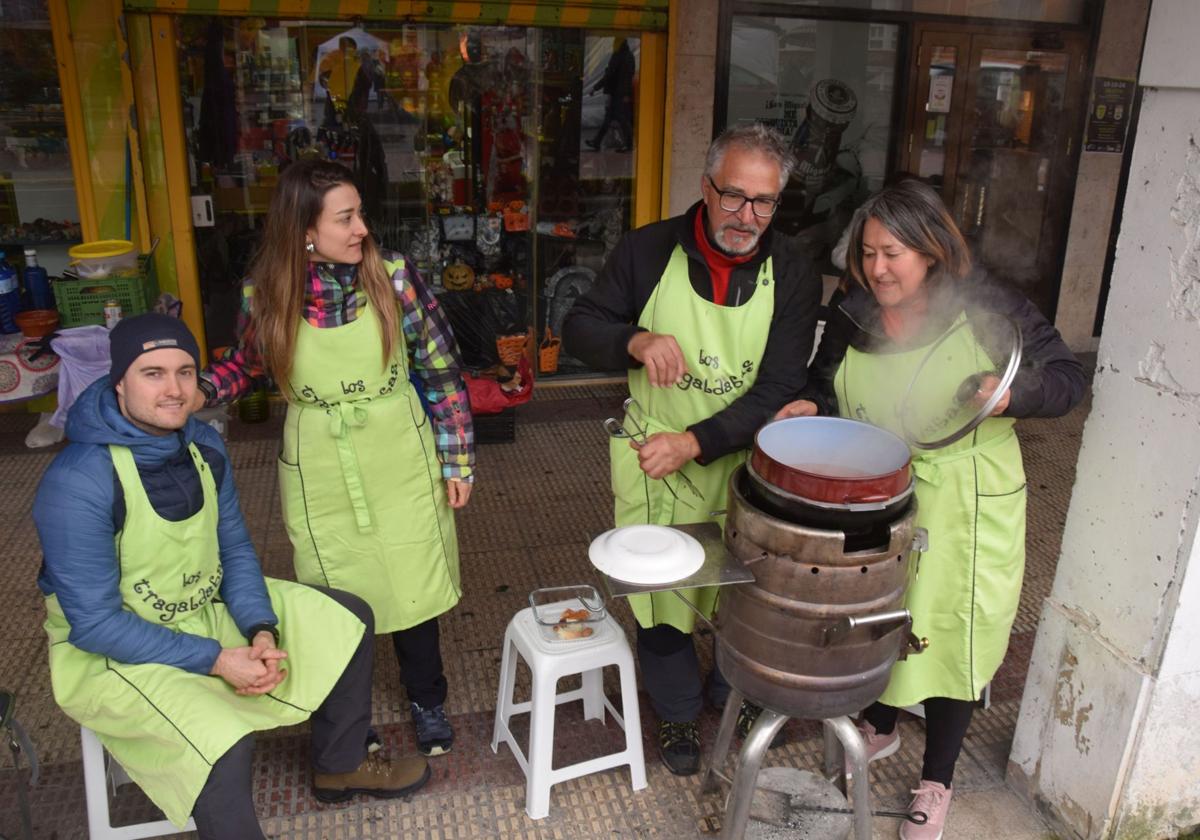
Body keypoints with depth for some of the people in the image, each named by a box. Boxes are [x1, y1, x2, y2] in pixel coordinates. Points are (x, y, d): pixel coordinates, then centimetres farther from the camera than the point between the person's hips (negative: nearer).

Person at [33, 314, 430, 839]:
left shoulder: (203, 444, -6)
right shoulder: (77, 482, -27)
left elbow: (235, 548, 3)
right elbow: (94, 623, -25)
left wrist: (262, 631, -12)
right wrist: (216, 659, -25)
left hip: (206, 609, 8)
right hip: (110, 653, -7)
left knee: (348, 619, 6)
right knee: (223, 739, -33)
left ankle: (340, 766, 26)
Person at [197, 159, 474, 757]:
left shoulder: (392, 275, -12)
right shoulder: (265, 294, -8)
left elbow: (442, 371, -6)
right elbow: (249, 364, 12)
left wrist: (457, 461, -4)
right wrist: (197, 389, -8)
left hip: (399, 460, 0)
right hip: (317, 472, 1)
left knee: (411, 583, 9)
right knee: (336, 593, 11)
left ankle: (426, 699, 34)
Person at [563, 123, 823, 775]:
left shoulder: (792, 275, -12)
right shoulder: (647, 251, -11)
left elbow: (778, 391, -17)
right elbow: (578, 329, -5)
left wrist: (694, 443, -30)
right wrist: (635, 340, -28)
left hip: (741, 457, 1)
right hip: (655, 458, 0)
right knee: (661, 589, 13)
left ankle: (733, 691, 49)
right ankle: (676, 709, 40)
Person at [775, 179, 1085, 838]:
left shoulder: (988, 309, -12)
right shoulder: (851, 314, -2)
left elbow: (1067, 378, -6)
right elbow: (826, 385, 12)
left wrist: (1010, 394, -27)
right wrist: (811, 407, -11)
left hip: (961, 507, -3)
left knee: (951, 635, 8)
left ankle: (937, 783, 30)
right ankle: (879, 727, 47)